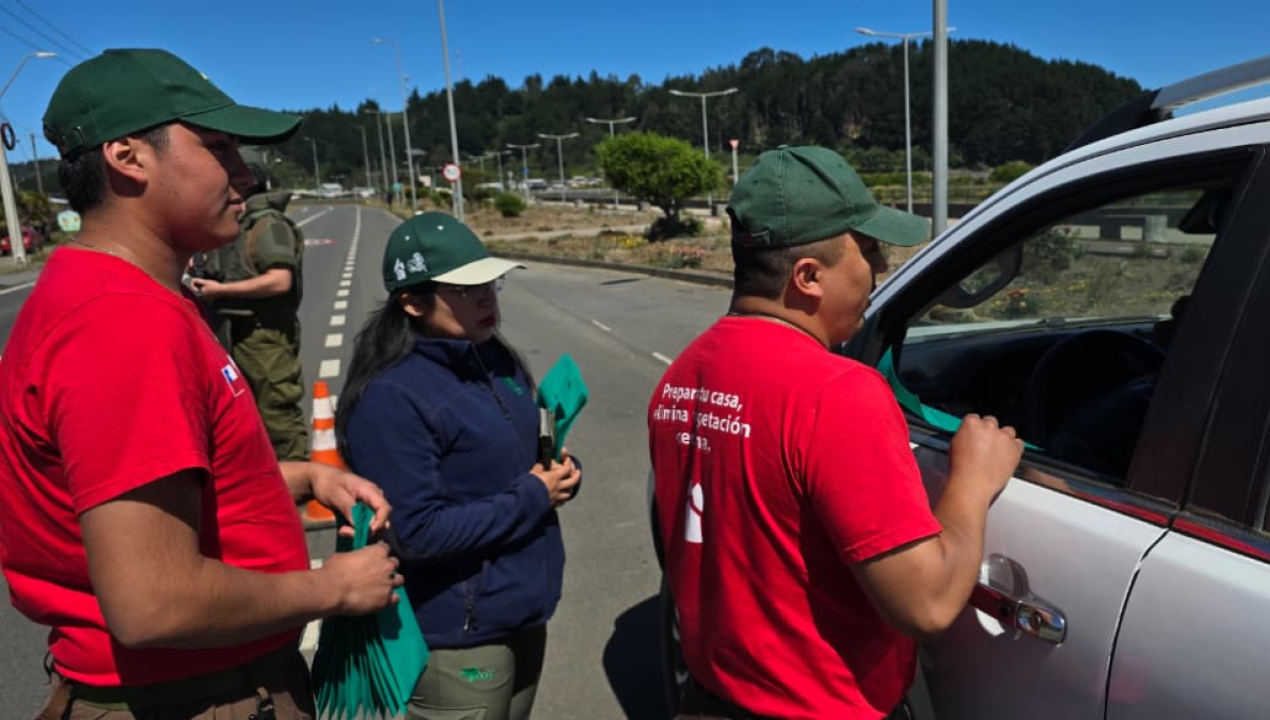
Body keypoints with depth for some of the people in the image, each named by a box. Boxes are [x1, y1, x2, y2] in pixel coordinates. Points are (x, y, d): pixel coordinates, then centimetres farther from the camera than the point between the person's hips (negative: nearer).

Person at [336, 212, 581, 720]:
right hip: (457, 640, -7)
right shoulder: (392, 397, -21)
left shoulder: (498, 362, 3)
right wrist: (532, 498, -20)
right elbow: (416, 532, -23)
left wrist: (562, 473, -9)